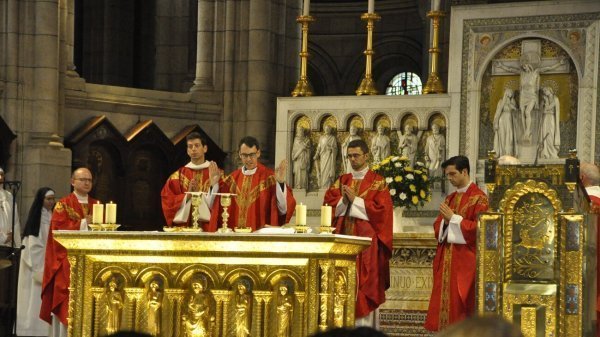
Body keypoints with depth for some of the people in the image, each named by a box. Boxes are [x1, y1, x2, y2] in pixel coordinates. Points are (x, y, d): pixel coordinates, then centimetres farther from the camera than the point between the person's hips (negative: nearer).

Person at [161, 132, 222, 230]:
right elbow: (167, 201, 2)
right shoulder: (177, 176, 9)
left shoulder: (217, 174, 5)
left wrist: (214, 184, -18)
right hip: (184, 228, 1)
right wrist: (187, 196, -12)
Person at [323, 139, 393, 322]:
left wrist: (356, 200, -10)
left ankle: (363, 325, -5)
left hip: (366, 238, -4)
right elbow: (328, 204, 10)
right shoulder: (341, 181, 16)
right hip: (343, 236, 4)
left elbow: (381, 209, -9)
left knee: (364, 279, -6)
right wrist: (343, 200, -9)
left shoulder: (377, 182, 1)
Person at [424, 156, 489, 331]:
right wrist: (445, 221, -4)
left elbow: (478, 228, -15)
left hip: (464, 259, -7)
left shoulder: (478, 198, -6)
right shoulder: (450, 199, 17)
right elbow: (437, 226, 17)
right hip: (446, 258, 7)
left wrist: (454, 218, -13)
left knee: (460, 302, -8)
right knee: (444, 299, 4)